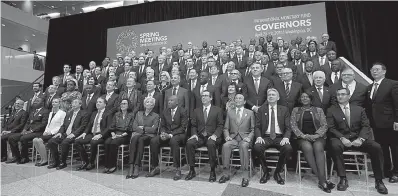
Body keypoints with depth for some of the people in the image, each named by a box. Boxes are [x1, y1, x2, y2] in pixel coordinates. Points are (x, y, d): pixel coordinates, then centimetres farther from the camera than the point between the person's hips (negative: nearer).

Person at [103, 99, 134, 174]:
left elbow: (130, 129, -5)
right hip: (115, 134, 4)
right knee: (107, 142, -26)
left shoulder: (131, 115, 3)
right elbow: (111, 127, 16)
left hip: (125, 136, -4)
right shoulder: (116, 114, 19)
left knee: (114, 143, -31)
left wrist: (121, 135, -14)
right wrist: (113, 134, -3)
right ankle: (107, 165, -21)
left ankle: (113, 165, -21)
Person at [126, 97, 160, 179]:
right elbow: (134, 126, 8)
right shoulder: (139, 113, 22)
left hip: (149, 136, -2)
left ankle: (137, 167, -37)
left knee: (140, 139, -35)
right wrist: (147, 129, -5)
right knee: (134, 138, -33)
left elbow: (153, 129, -1)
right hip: (138, 135, 2)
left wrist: (143, 128, -1)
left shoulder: (156, 116, 13)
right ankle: (131, 166, -37)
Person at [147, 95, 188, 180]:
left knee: (173, 141, -38)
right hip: (166, 135, 5)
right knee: (153, 141, -20)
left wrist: (170, 135, -20)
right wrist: (162, 133, -9)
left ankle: (178, 170, -27)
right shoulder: (165, 112, 15)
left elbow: (183, 127, -10)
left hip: (178, 134, -5)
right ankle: (156, 168, -6)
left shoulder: (183, 111, -3)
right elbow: (162, 126, 15)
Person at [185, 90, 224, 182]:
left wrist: (215, 135, -15)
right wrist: (194, 134, -6)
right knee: (189, 143, -26)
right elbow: (193, 125, 13)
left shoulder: (217, 110, 9)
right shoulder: (196, 111, 17)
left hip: (212, 137, -3)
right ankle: (192, 170, -13)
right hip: (199, 136, 3)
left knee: (211, 144, -36)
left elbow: (220, 125, 2)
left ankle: (212, 171, -20)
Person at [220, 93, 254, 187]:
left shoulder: (250, 112, 13)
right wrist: (227, 136, -6)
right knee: (225, 145, -30)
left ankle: (245, 176, -31)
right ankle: (226, 173, -20)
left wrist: (249, 137, -9)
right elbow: (226, 128, 14)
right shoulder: (229, 112, 16)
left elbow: (253, 129, 9)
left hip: (245, 138, -2)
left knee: (243, 146, -36)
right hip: (233, 138, 2)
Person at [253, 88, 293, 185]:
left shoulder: (284, 109, 11)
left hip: (280, 137, 1)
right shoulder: (261, 109, 11)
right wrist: (258, 136, -15)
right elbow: (257, 126, 5)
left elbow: (288, 127, 5)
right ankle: (265, 172, -5)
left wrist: (286, 137, -15)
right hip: (265, 137, 0)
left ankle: (277, 172, -5)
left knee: (288, 148, -30)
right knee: (256, 147, -31)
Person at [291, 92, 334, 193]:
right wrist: (303, 135, -12)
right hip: (302, 137, -1)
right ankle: (322, 180, -31)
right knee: (307, 147, -34)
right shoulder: (295, 110, 16)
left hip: (317, 136, 1)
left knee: (318, 147, -34)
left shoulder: (319, 110, 17)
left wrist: (316, 135, -12)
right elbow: (293, 125, 5)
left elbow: (324, 125, 7)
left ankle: (322, 180, -36)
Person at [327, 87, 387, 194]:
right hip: (340, 138, -2)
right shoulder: (331, 110, 8)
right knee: (335, 146, -35)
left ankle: (379, 181, -7)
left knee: (376, 147, -24)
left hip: (358, 138, 3)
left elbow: (366, 126, 5)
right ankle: (343, 179, -24)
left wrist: (360, 138, -14)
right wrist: (342, 138, -19)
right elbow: (331, 128, -2)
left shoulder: (359, 109, 15)